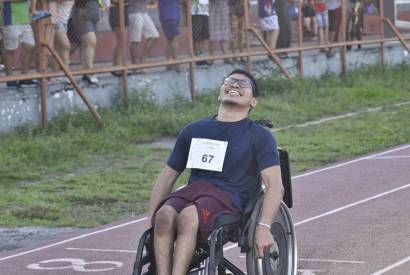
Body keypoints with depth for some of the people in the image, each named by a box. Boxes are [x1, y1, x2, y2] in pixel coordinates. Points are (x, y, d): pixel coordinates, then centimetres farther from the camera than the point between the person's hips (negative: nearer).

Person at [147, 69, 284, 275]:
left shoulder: (259, 136, 12)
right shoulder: (193, 130, 24)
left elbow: (275, 185, -1)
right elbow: (168, 175, 24)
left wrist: (263, 227, -17)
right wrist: (150, 219, 11)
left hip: (230, 196, -3)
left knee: (188, 216, -37)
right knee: (165, 215, -33)